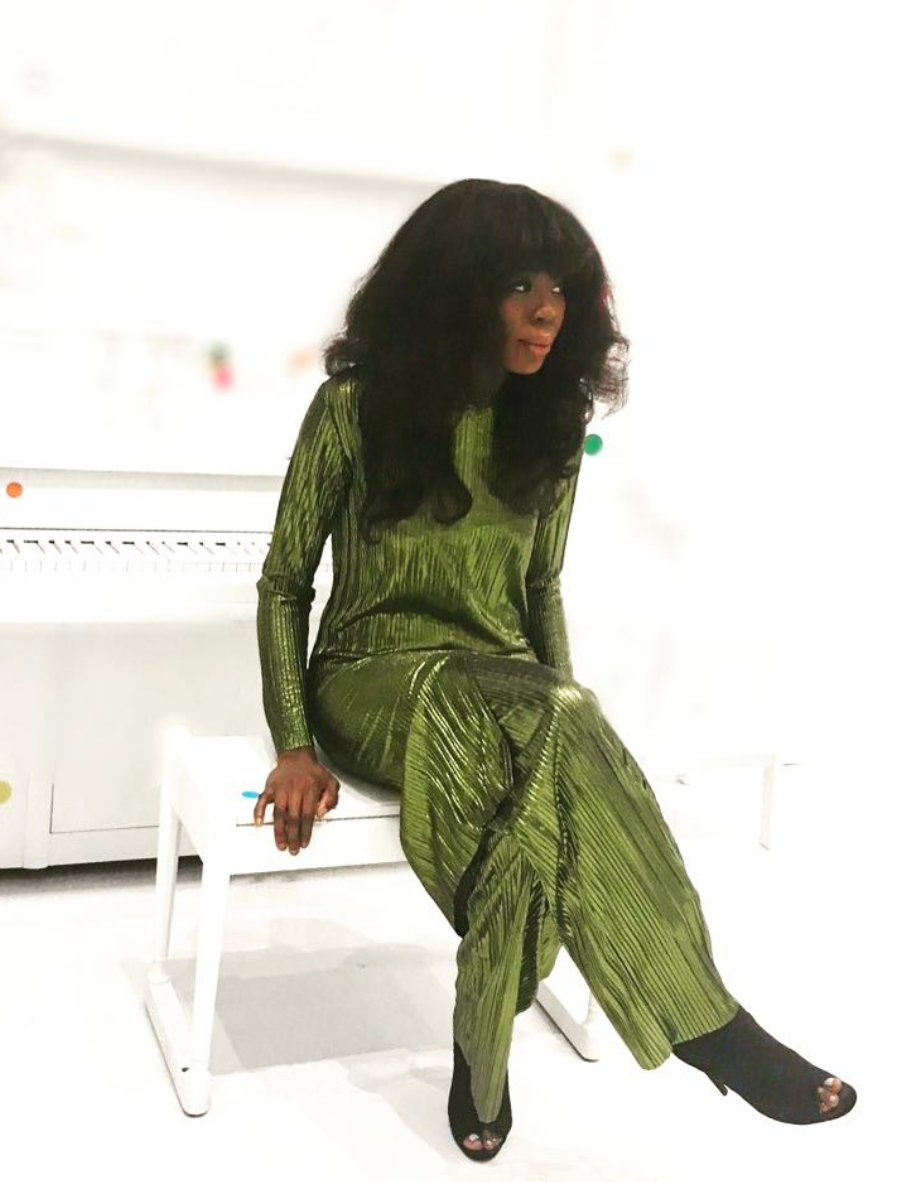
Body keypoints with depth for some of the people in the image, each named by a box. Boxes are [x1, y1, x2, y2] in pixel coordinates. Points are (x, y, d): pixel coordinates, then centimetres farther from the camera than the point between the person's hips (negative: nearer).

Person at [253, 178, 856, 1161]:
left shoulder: (550, 424, 5)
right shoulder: (358, 406, -8)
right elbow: (284, 582, -3)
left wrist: (567, 708, -4)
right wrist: (295, 748, -12)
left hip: (500, 688, 4)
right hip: (376, 676, -3)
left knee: (555, 736, -36)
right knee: (549, 738, -37)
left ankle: (483, 1039, -22)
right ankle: (701, 1021, -30)